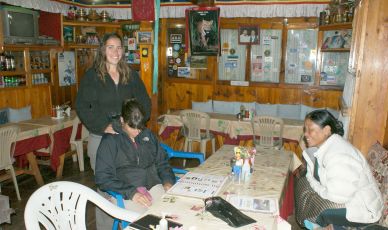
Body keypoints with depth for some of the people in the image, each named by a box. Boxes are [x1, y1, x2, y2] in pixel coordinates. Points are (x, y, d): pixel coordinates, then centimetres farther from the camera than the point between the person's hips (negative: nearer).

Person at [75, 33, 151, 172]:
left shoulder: (131, 75, 8)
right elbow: (82, 107, -7)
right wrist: (104, 127, -16)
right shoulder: (92, 76, 0)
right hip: (100, 137, -2)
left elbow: (145, 102, 10)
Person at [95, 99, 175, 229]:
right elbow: (103, 178, -8)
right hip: (125, 192, -4)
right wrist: (131, 193, -20)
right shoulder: (110, 140, -1)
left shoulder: (148, 135, 13)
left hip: (153, 185, 4)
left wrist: (168, 182, 0)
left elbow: (162, 162, 20)